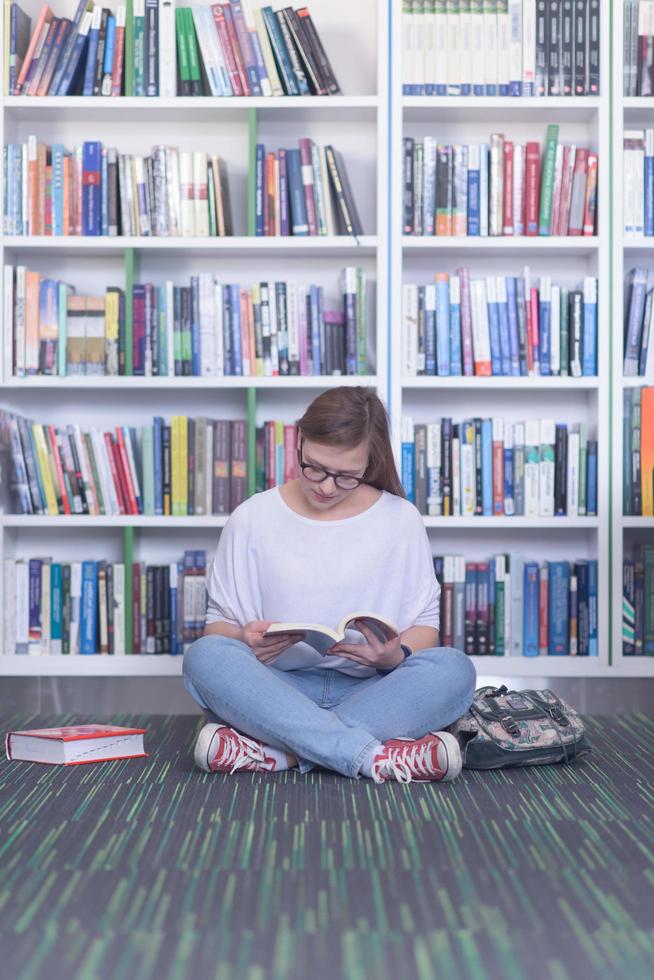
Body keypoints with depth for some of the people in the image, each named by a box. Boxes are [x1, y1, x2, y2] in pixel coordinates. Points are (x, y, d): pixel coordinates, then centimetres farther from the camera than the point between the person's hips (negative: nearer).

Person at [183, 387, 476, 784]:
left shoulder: (401, 518, 6)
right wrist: (242, 640, -19)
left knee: (454, 668, -29)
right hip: (277, 689, 0)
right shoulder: (252, 519, 5)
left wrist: (396, 657, -17)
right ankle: (374, 756, -40)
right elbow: (218, 622, 6)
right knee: (205, 656, -31)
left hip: (369, 690, 1)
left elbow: (425, 624, 7)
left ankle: (275, 751, -34)